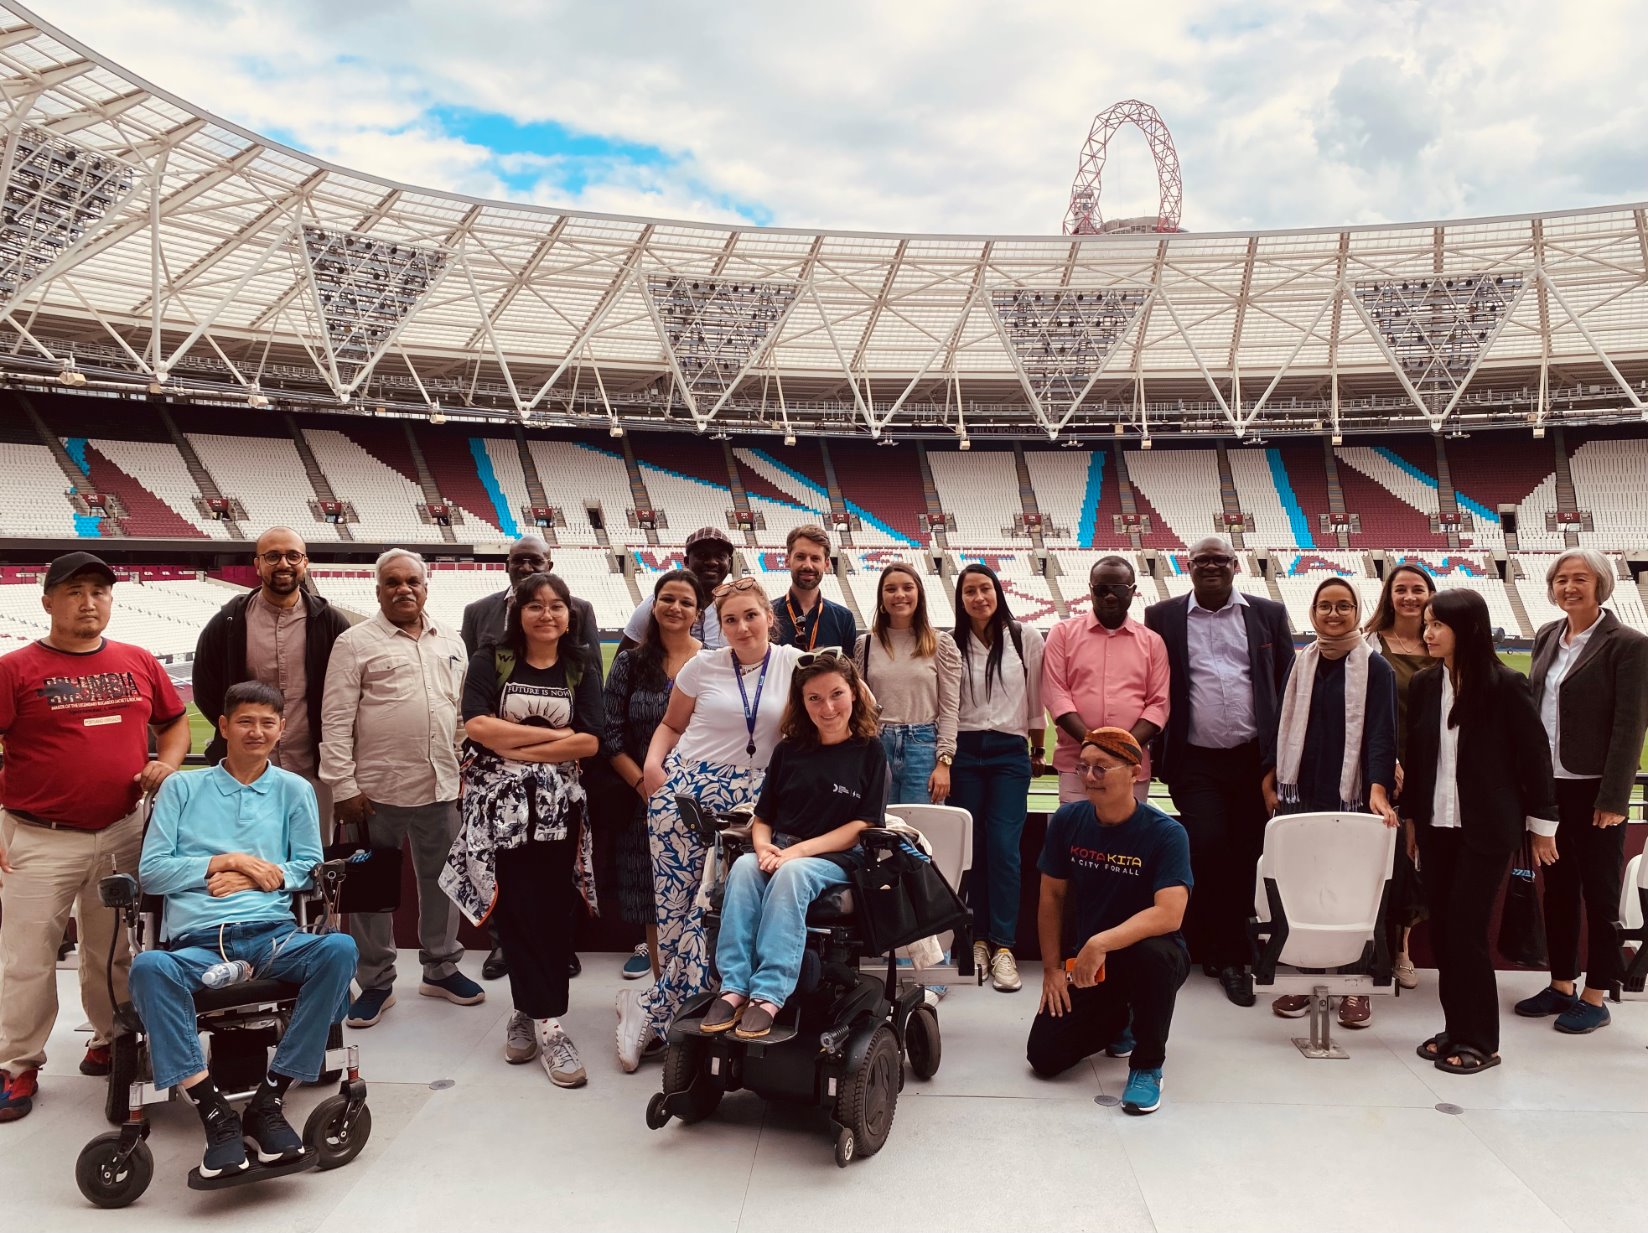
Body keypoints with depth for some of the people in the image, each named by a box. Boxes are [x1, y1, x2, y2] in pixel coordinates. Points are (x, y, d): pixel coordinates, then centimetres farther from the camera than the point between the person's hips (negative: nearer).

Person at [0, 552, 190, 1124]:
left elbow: (174, 722, 18)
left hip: (123, 834, 3)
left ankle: (113, 1041, 31)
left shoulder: (139, 663, 6)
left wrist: (166, 763, -2)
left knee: (115, 950, 15)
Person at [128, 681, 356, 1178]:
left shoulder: (294, 790, 19)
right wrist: (225, 862, -2)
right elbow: (151, 872, 10)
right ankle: (214, 1112, -31)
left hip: (272, 934, 1)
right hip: (195, 943, -1)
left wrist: (253, 877, -3)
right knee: (148, 967, -36)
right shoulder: (182, 788, 18)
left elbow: (309, 869, 14)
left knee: (339, 949, -32)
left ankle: (269, 1100, -23)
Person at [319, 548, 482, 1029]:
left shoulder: (450, 643, 11)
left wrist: (467, 767, 8)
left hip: (441, 787, 4)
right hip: (376, 788, -4)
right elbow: (336, 721, -7)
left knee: (441, 880, 14)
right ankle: (376, 983, 22)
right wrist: (343, 787, -12)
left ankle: (441, 967, 31)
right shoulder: (356, 643, -4)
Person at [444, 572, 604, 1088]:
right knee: (518, 909, -4)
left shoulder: (580, 672, 9)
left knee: (554, 911, -1)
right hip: (501, 803, -1)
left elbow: (588, 741, -4)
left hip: (559, 806, 2)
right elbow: (477, 725, -10)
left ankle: (530, 1013, 11)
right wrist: (554, 734, -9)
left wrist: (514, 745, -10)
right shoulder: (490, 661, 5)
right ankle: (548, 1023, 4)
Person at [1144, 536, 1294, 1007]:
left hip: (1253, 758, 2)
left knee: (1244, 858, 7)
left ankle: (1229, 952, 23)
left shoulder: (1268, 614, 8)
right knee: (1207, 849, -10)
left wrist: (1282, 755, 1)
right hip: (1195, 761, -1)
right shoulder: (1163, 617, 5)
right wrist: (1158, 753, -1)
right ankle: (1226, 955, 7)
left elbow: (1288, 684, 8)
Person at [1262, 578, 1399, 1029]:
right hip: (1300, 792, 3)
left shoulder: (1375, 668, -1)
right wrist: (1270, 781, 10)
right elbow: (1283, 724, 15)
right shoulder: (1301, 663, 11)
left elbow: (1381, 733, -9)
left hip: (1350, 796, -3)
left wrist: (1378, 788, -22)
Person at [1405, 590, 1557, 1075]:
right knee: (1441, 930, 7)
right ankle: (1455, 1029, 20)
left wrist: (1542, 824, 0)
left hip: (1487, 829, -4)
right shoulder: (1423, 684, 2)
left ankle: (1479, 1041, 10)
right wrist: (1411, 817, 12)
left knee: (1466, 929, -4)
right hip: (1436, 826, 5)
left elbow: (1535, 755, -4)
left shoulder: (1505, 685, -11)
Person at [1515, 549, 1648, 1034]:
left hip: (1593, 791, -6)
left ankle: (1595, 998, 17)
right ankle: (1561, 987, 28)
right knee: (1557, 890, 15)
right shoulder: (1548, 637, 9)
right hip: (1548, 787, 6)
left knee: (1599, 895, 6)